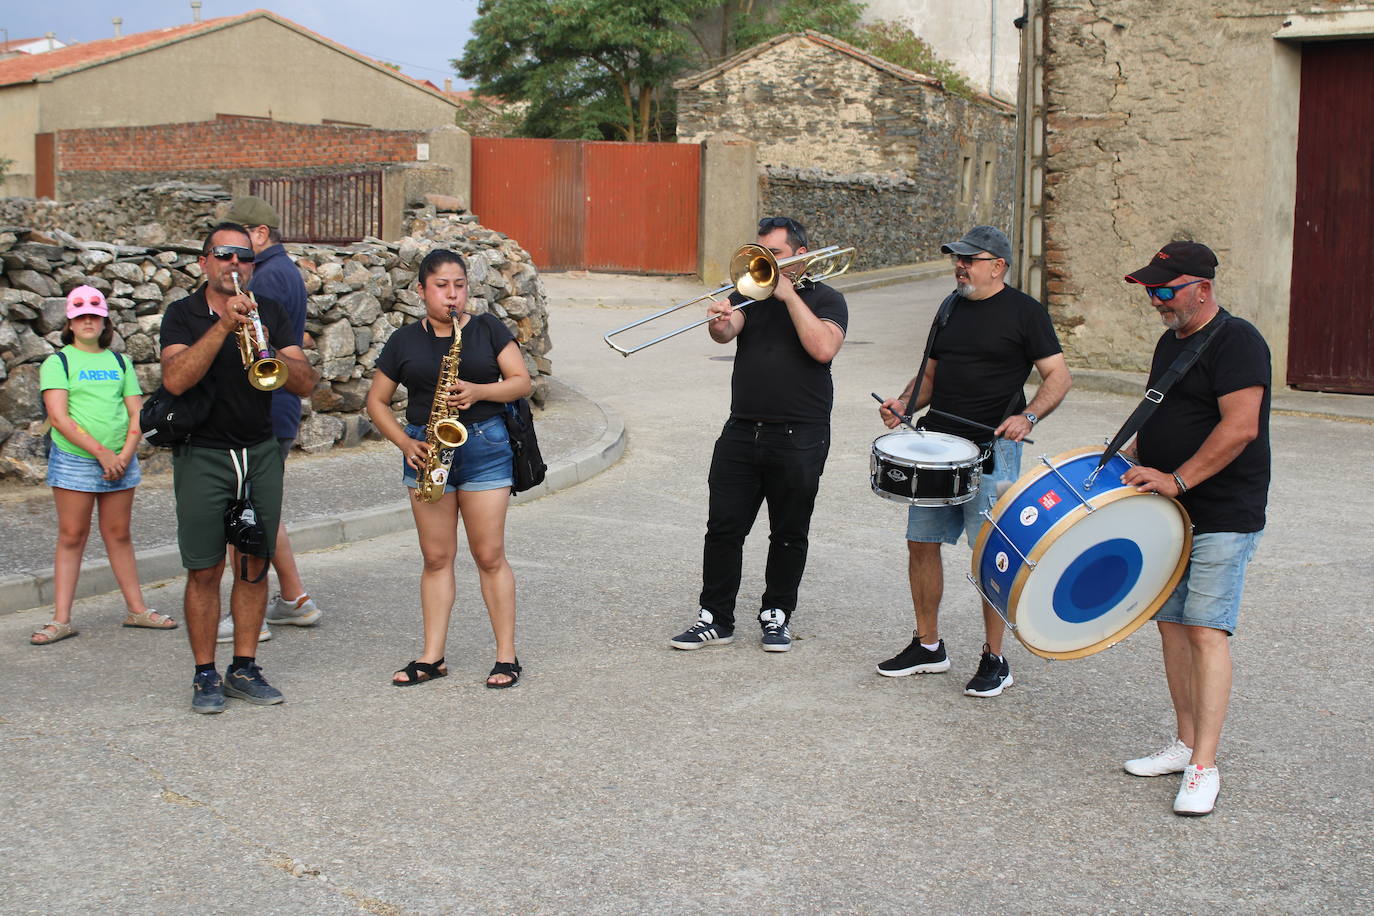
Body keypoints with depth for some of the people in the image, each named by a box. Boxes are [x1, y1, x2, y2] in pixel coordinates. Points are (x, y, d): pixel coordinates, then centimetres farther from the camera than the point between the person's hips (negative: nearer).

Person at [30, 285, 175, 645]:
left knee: (119, 535, 10)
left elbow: (137, 413, 7)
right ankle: (61, 619, 3)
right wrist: (101, 451, -16)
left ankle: (137, 609, 16)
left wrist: (125, 454, -9)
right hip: (73, 461, -3)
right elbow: (59, 417, -10)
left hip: (119, 463, 3)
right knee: (72, 537, 0)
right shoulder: (57, 362, 0)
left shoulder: (119, 362, 12)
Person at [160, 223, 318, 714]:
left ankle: (245, 668, 17)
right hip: (203, 456, -3)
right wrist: (223, 326, -24)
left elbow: (306, 382, -2)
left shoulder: (269, 311, 6)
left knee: (254, 567, 7)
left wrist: (267, 352, -20)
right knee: (205, 571, -1)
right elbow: (175, 380, -19)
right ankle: (205, 675, 9)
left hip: (260, 453, 3)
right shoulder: (183, 314, -1)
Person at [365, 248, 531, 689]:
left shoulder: (487, 328, 4)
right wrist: (405, 443, -4)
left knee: (489, 555, -2)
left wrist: (479, 391, -16)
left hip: (484, 446, -2)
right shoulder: (404, 341, 7)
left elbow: (522, 382, 2)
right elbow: (377, 401, 11)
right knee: (436, 557, 5)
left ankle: (507, 655, 5)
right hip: (427, 449, 2)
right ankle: (432, 657, 11)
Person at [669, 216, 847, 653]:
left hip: (798, 437, -3)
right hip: (742, 432, 3)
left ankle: (777, 616, 22)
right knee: (723, 528, 2)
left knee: (789, 535, 7)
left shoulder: (825, 299, 2)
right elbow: (727, 329, -9)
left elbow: (822, 348, -18)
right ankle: (715, 619, 10)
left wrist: (788, 294, -14)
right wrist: (719, 324, -33)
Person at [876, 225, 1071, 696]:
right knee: (921, 543, 7)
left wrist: (1027, 417, -23)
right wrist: (904, 402, 1)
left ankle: (994, 660, 6)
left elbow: (1059, 376, -7)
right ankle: (928, 646, 22)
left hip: (991, 448, -7)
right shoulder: (951, 309, 15)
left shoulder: (1024, 312, -4)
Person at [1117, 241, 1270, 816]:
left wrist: (1177, 478, -24)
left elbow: (1240, 428, -23)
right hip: (1170, 514, 9)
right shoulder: (1170, 343, 15)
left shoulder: (1237, 342, -13)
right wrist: (1132, 463, 11)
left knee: (1206, 631, -12)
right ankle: (1185, 743, 20)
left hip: (1223, 519, -9)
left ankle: (1204, 768, -10)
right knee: (1171, 624, 10)